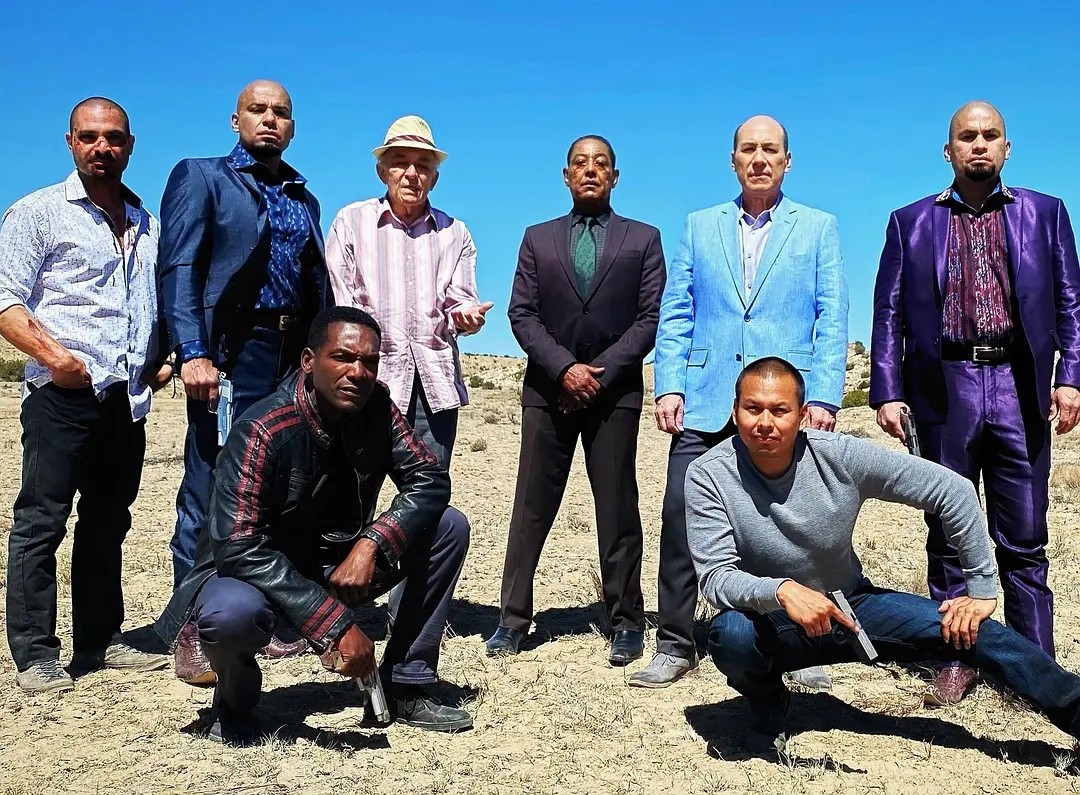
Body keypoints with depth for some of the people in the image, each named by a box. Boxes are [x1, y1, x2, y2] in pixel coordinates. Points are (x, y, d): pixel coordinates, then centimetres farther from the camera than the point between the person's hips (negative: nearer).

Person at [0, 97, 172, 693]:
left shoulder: (147, 225, 18)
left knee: (107, 524, 12)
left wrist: (162, 358, 10)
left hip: (127, 397, 6)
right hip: (62, 394, -6)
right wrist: (51, 353, -19)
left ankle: (100, 642, 21)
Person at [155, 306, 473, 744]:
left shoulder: (377, 409, -10)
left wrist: (371, 543, -26)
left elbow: (430, 480, -8)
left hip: (337, 569, 6)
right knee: (232, 612, -40)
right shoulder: (261, 431, -27)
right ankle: (234, 703, -2)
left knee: (448, 526, -9)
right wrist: (335, 625, -37)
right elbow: (238, 548, -33)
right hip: (261, 576, -5)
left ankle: (404, 686, 1)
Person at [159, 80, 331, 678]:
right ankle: (193, 633, 5)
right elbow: (178, 268, -6)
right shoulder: (200, 176, 5)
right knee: (210, 490, -3)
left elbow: (316, 282, 16)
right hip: (231, 354, -5)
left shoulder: (303, 198, 21)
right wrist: (193, 352, -18)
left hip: (295, 356, 5)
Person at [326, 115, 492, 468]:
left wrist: (465, 315, -14)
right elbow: (337, 302, 5)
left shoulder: (455, 233, 16)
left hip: (436, 384, 2)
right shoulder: (351, 221, 10)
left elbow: (459, 298, 10)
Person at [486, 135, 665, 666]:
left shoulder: (643, 239, 9)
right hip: (548, 389, 1)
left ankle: (626, 622, 11)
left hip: (615, 390, -1)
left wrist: (601, 371, -10)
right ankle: (513, 619, 9)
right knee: (531, 509, 2)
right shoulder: (538, 239, 13)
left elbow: (651, 317, 1)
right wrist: (564, 368, -10)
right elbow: (522, 314, 4)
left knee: (618, 511, 2)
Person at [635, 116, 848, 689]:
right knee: (680, 516, -3)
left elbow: (832, 319, 3)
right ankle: (675, 644, 10)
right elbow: (675, 314, 9)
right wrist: (669, 386, -2)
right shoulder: (699, 227, 15)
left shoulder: (818, 227, 10)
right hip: (706, 400, 1)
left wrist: (824, 397, -7)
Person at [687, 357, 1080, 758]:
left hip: (850, 606, 2)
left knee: (970, 630, -16)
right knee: (731, 633, -35)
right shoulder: (708, 476, -20)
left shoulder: (841, 456, -18)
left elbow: (953, 491, -12)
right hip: (767, 619, -1)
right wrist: (781, 590, -45)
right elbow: (715, 577, -25)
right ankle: (767, 707, -3)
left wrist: (981, 589, -12)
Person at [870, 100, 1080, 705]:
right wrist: (888, 392, -3)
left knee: (1025, 541, 3)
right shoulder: (911, 222, 11)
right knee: (948, 536, 6)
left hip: (1019, 386, 0)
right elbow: (890, 312, 6)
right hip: (944, 388, 0)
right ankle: (957, 660, 16)